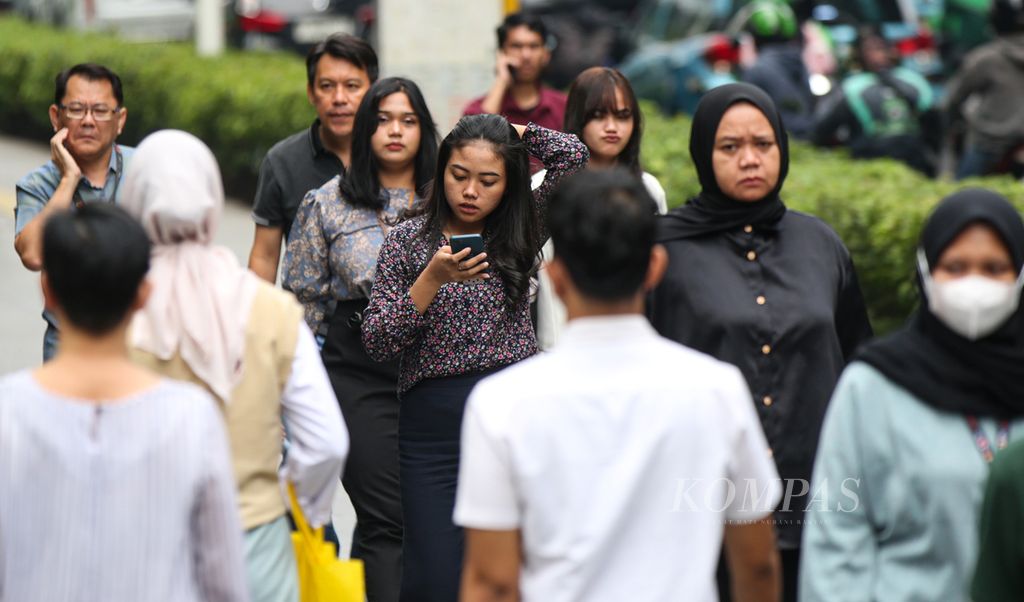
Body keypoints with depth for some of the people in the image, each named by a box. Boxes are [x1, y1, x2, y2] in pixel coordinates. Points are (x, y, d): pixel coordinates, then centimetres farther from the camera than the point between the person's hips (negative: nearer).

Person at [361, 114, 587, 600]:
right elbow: (376, 344, -4)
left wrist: (506, 131, 8)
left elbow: (572, 154, -2)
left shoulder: (520, 233, 8)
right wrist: (433, 279, -15)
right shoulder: (407, 241, 3)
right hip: (434, 427, -1)